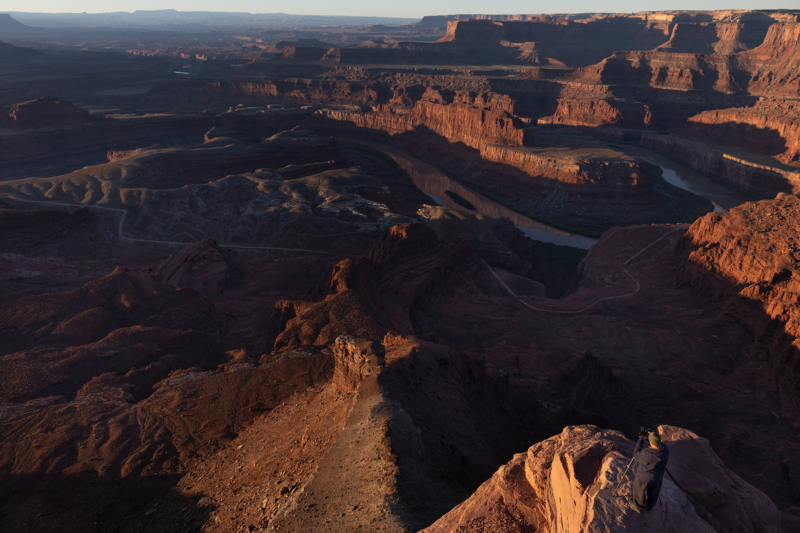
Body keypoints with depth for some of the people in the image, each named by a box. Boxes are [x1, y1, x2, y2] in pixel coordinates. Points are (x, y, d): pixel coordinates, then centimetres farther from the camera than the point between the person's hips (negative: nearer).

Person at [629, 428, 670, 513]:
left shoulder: (646, 453, -39)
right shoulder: (666, 449, -24)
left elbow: (636, 455, -18)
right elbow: (658, 443, -1)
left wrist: (640, 441, -16)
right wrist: (647, 435, -5)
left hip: (645, 477, -5)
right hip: (658, 477, 5)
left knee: (639, 491, 23)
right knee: (653, 493, 30)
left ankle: (638, 507, 46)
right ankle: (649, 507, 54)